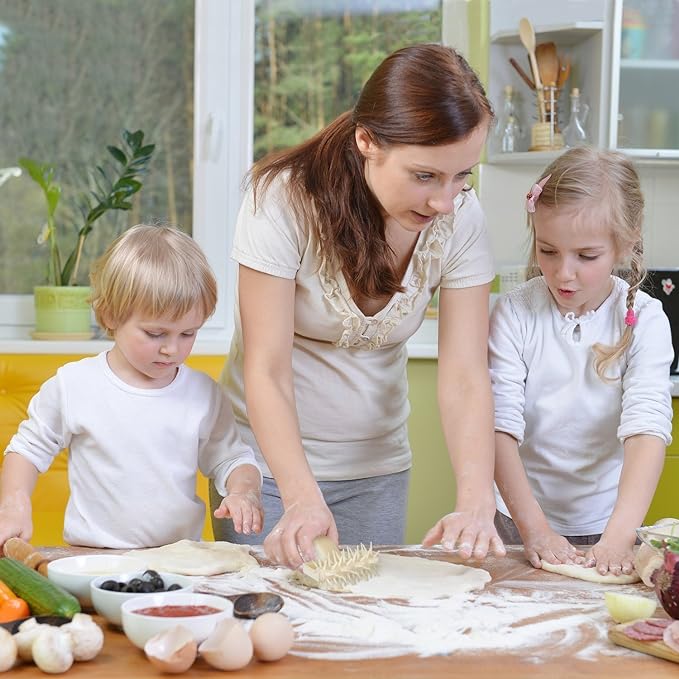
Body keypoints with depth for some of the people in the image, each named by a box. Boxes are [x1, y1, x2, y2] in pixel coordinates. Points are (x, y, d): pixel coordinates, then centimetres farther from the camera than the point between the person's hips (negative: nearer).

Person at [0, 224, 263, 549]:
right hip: (92, 557, -2)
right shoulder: (73, 385, 1)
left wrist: (243, 492, -6)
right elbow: (28, 447, 13)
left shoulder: (205, 395, 6)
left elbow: (231, 458, 16)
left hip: (182, 561, 2)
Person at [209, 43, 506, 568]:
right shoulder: (284, 200, -22)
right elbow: (267, 371, -24)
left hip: (377, 466, 3)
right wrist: (302, 498, -38)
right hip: (271, 459, -3)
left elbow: (464, 378, -17)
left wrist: (476, 501, -33)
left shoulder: (460, 216, -13)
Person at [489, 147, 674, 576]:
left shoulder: (644, 321, -8)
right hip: (519, 520, 0)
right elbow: (502, 426, -13)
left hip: (604, 527, 0)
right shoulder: (515, 314, -7)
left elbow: (647, 429, -17)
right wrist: (533, 527, -25)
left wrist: (618, 537, -30)